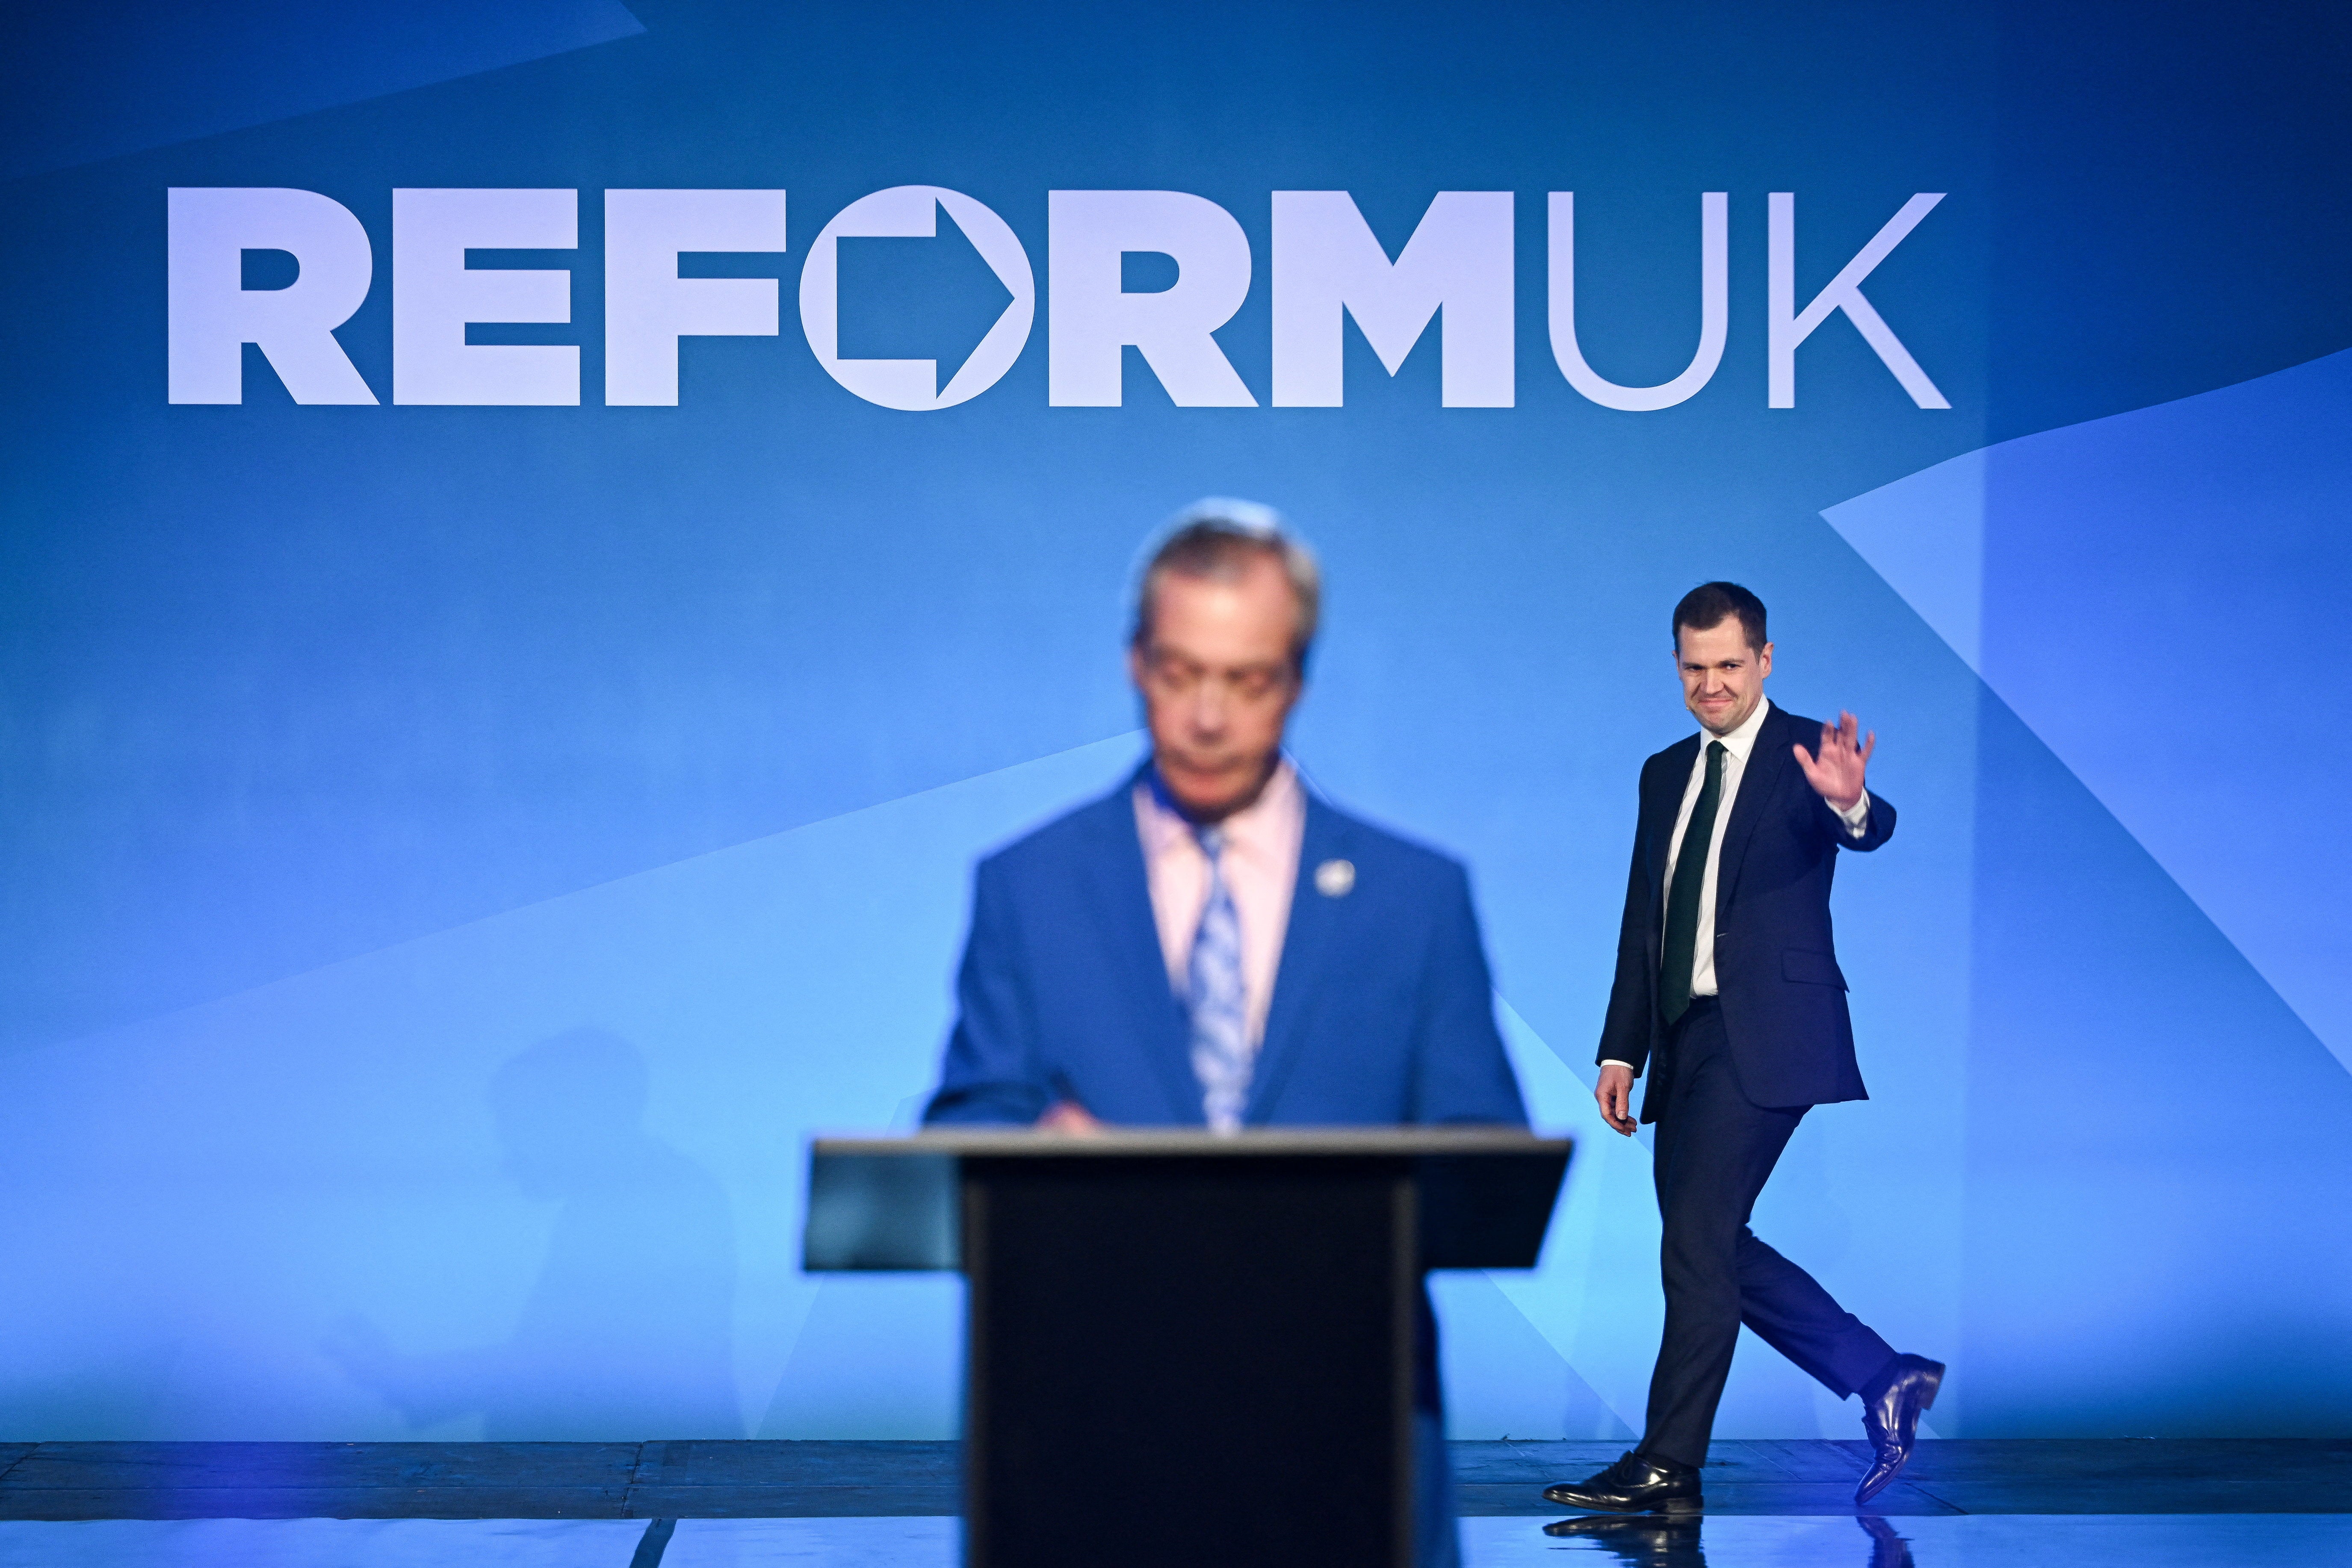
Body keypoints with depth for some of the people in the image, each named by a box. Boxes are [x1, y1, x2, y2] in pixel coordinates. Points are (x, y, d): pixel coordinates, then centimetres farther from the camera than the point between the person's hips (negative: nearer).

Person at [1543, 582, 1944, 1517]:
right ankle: (1886, 1381, 23)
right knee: (1714, 1253, 9)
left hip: (1764, 1036, -8)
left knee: (1698, 1243, -11)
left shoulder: (1806, 755, -4)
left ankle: (1668, 1467, -5)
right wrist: (1621, 1051, 12)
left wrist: (1850, 803, -49)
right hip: (1688, 1042, 8)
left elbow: (1869, 834, -25)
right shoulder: (1666, 774, 16)